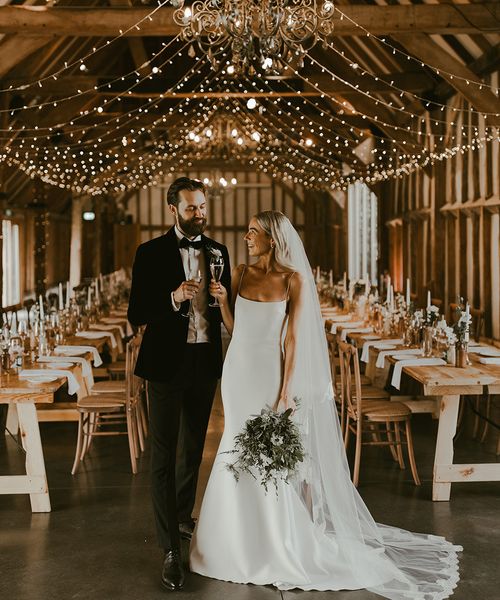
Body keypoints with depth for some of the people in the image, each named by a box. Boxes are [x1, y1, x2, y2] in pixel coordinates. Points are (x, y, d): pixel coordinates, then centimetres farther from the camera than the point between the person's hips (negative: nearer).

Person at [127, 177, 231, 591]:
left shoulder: (217, 252, 6)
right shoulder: (151, 253, -7)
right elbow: (137, 314, -11)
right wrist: (174, 298, -26)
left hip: (206, 362, 5)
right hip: (168, 364, -4)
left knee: (193, 448, 20)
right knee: (164, 455, -3)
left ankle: (183, 516, 41)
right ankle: (171, 549, 2)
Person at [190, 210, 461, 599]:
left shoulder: (294, 280, -8)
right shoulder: (241, 275, 4)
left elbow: (293, 338, -9)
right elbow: (233, 328, 8)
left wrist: (287, 390, -13)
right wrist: (223, 300, -9)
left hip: (272, 374, -4)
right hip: (240, 373, 4)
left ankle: (280, 545, 22)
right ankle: (243, 540, 30)